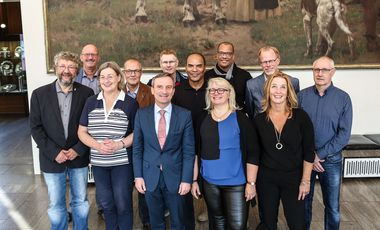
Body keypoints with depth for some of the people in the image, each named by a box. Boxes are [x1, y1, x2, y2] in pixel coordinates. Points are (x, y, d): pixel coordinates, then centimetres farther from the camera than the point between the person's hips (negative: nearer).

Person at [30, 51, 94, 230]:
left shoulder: (86, 93, -3)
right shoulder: (39, 94, -4)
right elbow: (36, 127, -4)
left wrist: (78, 150, -11)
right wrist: (54, 152, -12)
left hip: (79, 157, 1)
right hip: (52, 159, 0)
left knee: (81, 202, 14)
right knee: (56, 206, 12)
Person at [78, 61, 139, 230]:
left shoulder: (130, 103, -4)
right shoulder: (91, 102, 5)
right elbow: (82, 131, 5)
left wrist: (119, 144, -18)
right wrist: (98, 145, -12)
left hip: (122, 162, -3)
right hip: (98, 162, 3)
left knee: (123, 204, 4)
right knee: (106, 204, 16)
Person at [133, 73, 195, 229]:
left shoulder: (185, 115, -7)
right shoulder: (141, 114, -2)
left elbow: (188, 150, -5)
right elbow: (137, 148, 2)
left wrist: (186, 179, -8)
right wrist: (138, 176, -2)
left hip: (175, 177, -1)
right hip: (150, 177, 1)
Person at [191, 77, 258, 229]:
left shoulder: (240, 118, -7)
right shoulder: (203, 119, 4)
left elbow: (251, 153, -7)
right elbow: (196, 152, 8)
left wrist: (251, 183, -10)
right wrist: (194, 180, 6)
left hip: (236, 183, -3)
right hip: (209, 182, 3)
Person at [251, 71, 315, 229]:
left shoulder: (301, 117, -7)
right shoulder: (259, 120, -3)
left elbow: (308, 152, -5)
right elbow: (254, 153, 3)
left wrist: (305, 181, -6)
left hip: (293, 178, -1)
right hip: (266, 179, 2)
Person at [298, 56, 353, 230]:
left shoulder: (343, 98, -5)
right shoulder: (302, 95, -2)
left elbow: (344, 134, -8)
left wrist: (320, 155, -12)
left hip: (331, 159, -1)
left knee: (332, 207, 9)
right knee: (304, 203, 13)